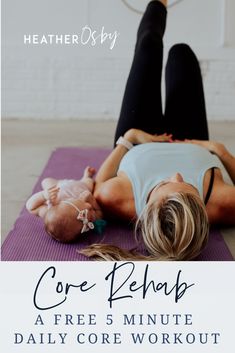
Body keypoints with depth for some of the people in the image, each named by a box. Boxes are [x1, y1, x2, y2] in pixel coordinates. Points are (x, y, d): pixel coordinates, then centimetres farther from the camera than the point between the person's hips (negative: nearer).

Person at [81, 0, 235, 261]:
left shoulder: (116, 198, -49)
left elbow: (100, 186, -22)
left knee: (149, 46, 12)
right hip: (192, 149, 0)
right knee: (181, 53, 18)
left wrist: (128, 138, -20)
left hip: (137, 149, 0)